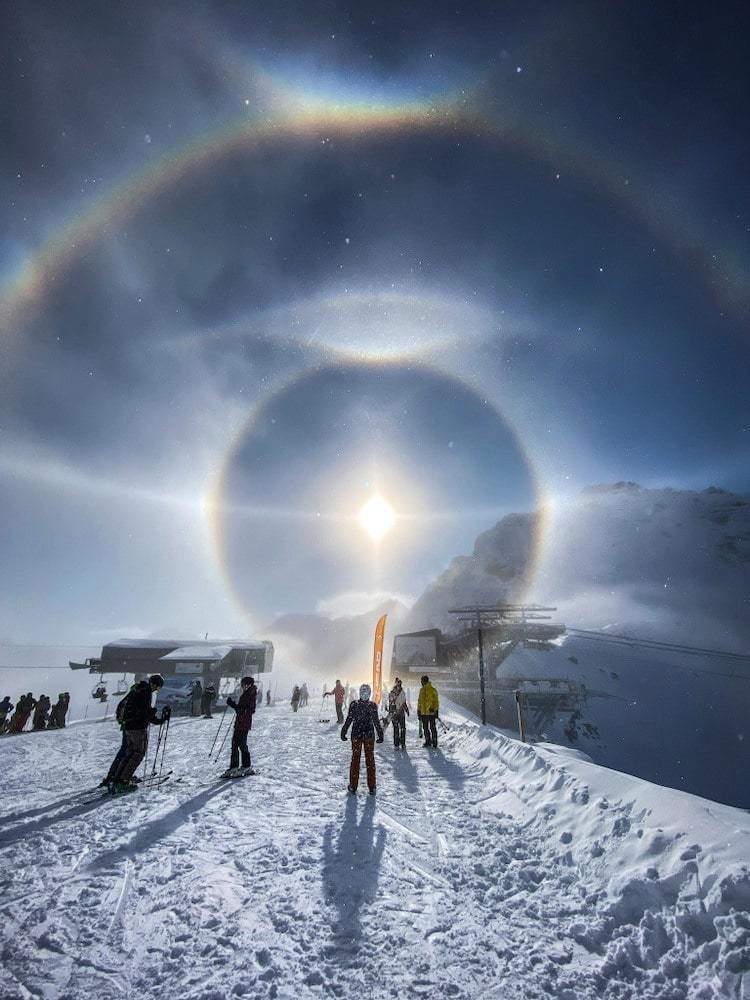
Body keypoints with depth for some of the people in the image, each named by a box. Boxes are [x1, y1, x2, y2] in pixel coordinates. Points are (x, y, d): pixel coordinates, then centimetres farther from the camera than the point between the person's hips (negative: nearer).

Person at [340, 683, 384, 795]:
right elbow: (376, 722, -6)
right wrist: (380, 735, 3)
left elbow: (348, 720, -6)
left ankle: (353, 786, 16)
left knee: (355, 759, 12)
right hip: (369, 735, 0)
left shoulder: (353, 705, -10)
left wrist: (343, 732, 5)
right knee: (370, 760, 11)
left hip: (356, 735, 0)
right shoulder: (373, 705, -11)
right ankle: (372, 787, 16)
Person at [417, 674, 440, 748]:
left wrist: (434, 709, -19)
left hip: (431, 712, -6)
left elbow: (436, 701, -8)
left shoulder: (432, 690, -9)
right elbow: (419, 701, 18)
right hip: (423, 713, 6)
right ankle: (428, 741, 25)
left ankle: (434, 742, 10)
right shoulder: (422, 690, 10)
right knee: (425, 728, 12)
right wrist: (418, 710, 15)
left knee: (432, 728, 0)